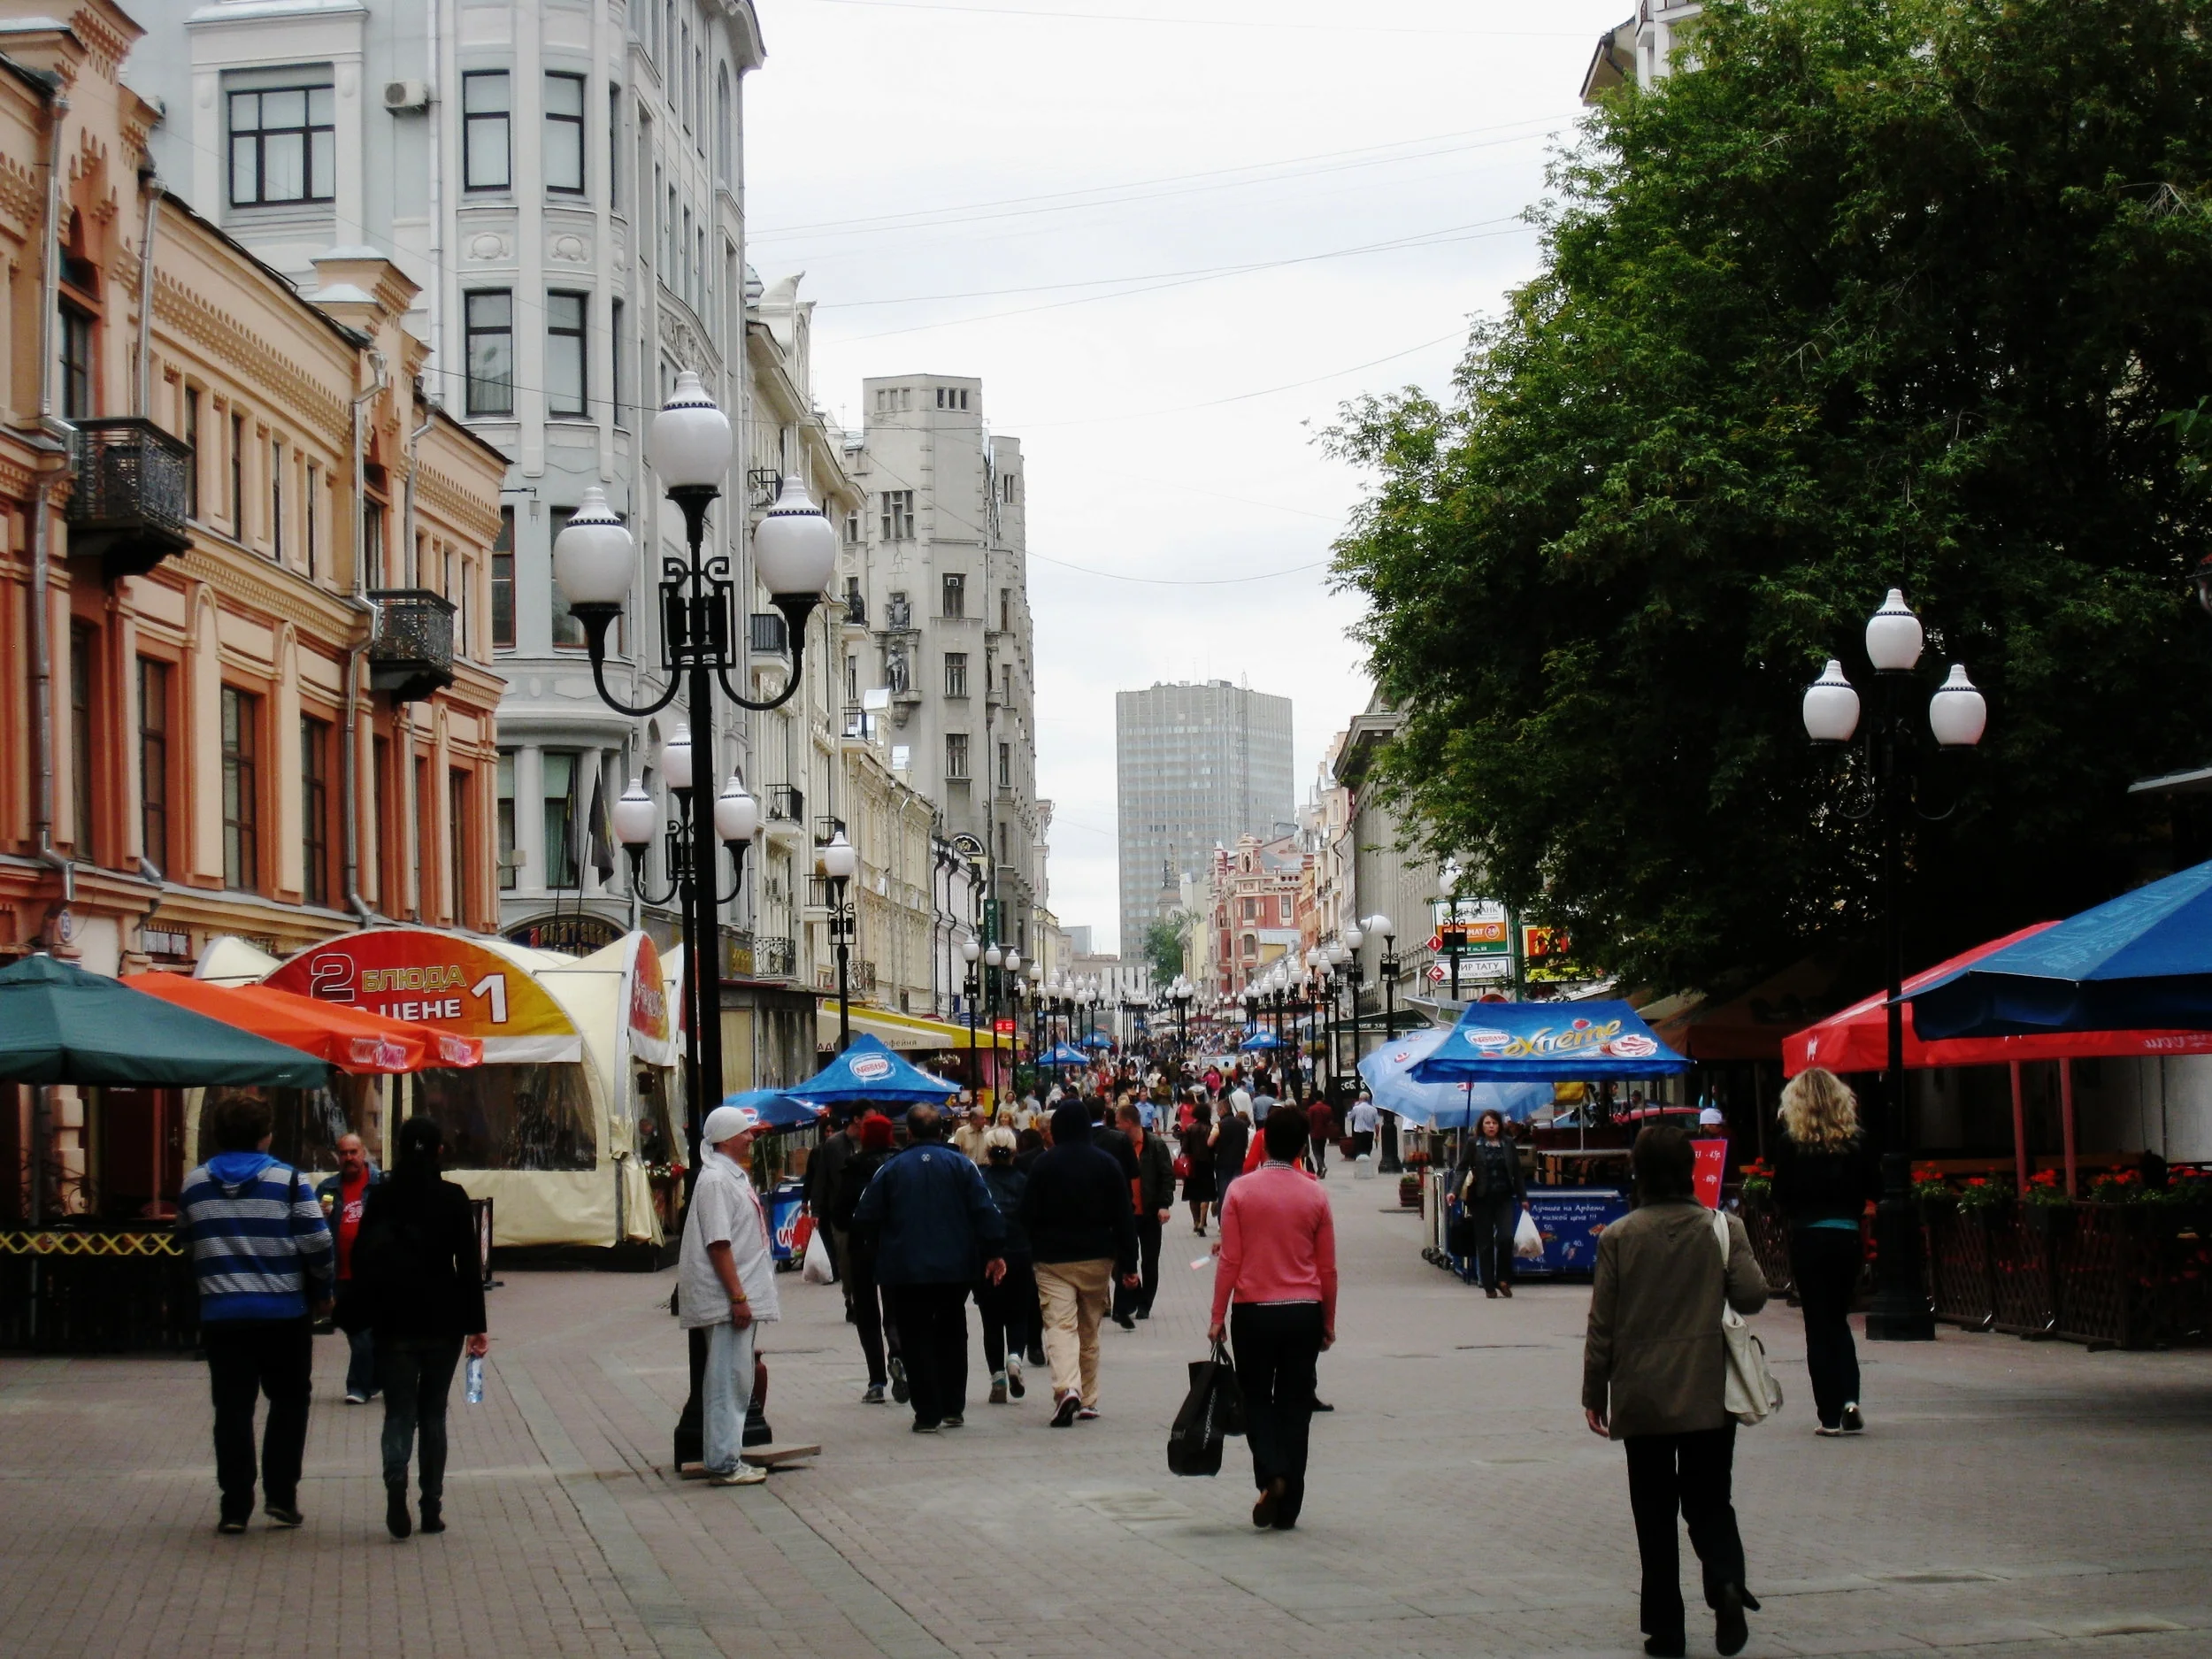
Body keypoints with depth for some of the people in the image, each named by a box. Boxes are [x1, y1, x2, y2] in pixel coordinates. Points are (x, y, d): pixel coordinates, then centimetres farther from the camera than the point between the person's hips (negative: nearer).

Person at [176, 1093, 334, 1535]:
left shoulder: (194, 1185, 4)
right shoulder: (287, 1180, -7)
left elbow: (186, 1242, 14)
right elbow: (317, 1243, -9)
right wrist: (322, 1292, 5)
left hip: (220, 1314, 2)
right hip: (284, 1314, -2)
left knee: (232, 1409, 6)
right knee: (288, 1403, 12)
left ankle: (234, 1507, 4)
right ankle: (280, 1495, 6)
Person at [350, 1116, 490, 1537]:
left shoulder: (381, 1197, 1)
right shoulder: (453, 1198, -4)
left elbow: (363, 1257, -1)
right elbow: (469, 1264, -5)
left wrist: (367, 1315, 4)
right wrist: (476, 1325, -1)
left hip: (394, 1323, 0)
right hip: (442, 1321, 0)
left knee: (399, 1409, 2)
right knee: (433, 1411, 11)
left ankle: (396, 1478, -26)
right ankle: (431, 1507, 9)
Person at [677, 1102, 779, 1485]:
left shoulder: (736, 1176, 17)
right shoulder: (715, 1181, -15)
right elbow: (718, 1244, -21)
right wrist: (738, 1296, -23)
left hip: (745, 1294, 10)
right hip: (728, 1299, -10)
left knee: (738, 1380, 14)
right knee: (727, 1379, -7)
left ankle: (727, 1457, 21)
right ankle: (723, 1464, -5)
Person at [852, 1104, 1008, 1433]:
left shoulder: (891, 1170, -2)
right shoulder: (961, 1165, -1)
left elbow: (865, 1218, -2)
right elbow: (985, 1211, -6)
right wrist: (993, 1253, -1)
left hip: (906, 1270, -2)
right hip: (955, 1268, 2)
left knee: (916, 1339, 4)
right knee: (951, 1335, 17)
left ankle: (928, 1414, -2)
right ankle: (953, 1408, 18)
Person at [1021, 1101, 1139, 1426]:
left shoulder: (1042, 1166, -5)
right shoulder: (1107, 1165, 1)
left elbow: (1028, 1215, -2)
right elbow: (1124, 1217, 1)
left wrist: (1037, 1250, 15)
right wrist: (1128, 1264, 5)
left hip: (1053, 1260, -3)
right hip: (1097, 1258, 3)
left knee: (1059, 1325, -8)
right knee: (1090, 1329, 14)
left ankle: (1066, 1387, -31)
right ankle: (1089, 1400, 19)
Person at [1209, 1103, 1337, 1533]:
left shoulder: (1242, 1191, -5)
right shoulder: (1315, 1195, -1)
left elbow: (1229, 1260, -6)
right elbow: (1328, 1267, 3)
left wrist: (1218, 1316, 2)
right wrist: (1328, 1321, 14)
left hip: (1253, 1311, -1)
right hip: (1303, 1312, 1)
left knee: (1257, 1399, 13)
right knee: (1295, 1405, 9)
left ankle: (1271, 1475, -12)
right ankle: (1287, 1508, 10)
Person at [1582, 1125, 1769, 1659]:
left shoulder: (1619, 1237, -4)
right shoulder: (1723, 1229, -4)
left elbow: (1602, 1323, -2)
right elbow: (1752, 1296, -7)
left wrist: (1594, 1393, 5)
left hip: (1643, 1396, -1)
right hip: (1708, 1395, 1)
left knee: (1655, 1514, 8)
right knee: (1709, 1500, 11)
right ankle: (1726, 1581, -17)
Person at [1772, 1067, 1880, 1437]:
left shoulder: (1790, 1142, -7)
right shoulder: (1855, 1141, -1)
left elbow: (1780, 1197, -5)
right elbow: (1875, 1188, 3)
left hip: (1808, 1239, -2)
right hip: (1848, 1237, 2)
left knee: (1819, 1325, 4)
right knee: (1838, 1318, 18)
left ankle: (1830, 1414, 2)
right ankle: (1849, 1398, 0)